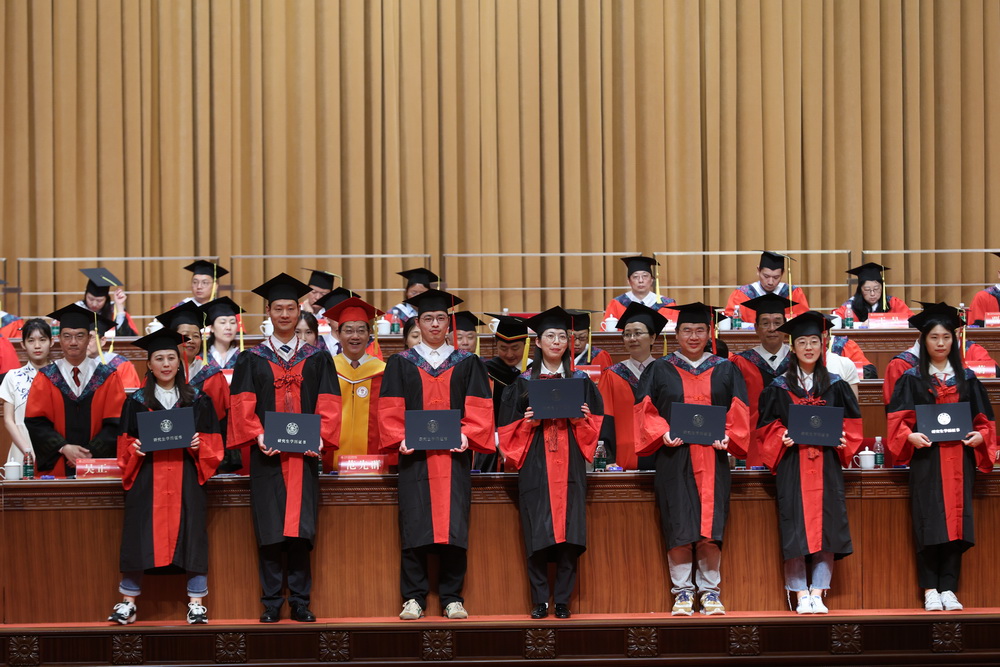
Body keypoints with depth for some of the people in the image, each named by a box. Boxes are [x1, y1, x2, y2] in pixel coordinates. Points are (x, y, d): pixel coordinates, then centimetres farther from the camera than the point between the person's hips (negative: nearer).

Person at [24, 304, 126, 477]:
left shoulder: (108, 377, 4)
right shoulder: (46, 378, 4)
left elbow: (115, 423, -2)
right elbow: (36, 422, -2)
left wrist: (92, 452, -15)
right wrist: (63, 448, -16)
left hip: (97, 466, 0)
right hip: (56, 467, 0)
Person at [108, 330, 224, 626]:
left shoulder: (198, 401, 10)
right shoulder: (136, 402, 10)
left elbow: (212, 442, 7)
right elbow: (124, 444, 9)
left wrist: (199, 444, -13)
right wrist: (134, 447, -11)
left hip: (187, 479, 0)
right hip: (146, 478, 0)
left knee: (190, 533, -5)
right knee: (140, 536, -5)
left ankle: (196, 603, 0)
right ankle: (127, 603, 2)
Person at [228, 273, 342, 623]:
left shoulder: (317, 359, 11)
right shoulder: (251, 360, 9)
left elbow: (328, 403, 5)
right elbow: (242, 405, 1)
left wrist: (320, 436, -11)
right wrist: (258, 436, -14)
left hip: (304, 454, 1)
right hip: (267, 456, 0)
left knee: (300, 530, -3)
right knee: (269, 530, -3)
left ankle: (300, 602, 2)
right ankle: (271, 603, 2)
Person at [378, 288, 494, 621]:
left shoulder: (468, 364, 12)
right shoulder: (400, 364, 11)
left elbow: (479, 407, 5)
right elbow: (390, 409, 5)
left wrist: (467, 435, -12)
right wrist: (400, 438, -12)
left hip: (454, 456, 0)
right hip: (415, 457, 0)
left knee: (454, 527, -4)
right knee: (415, 528, -5)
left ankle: (452, 598, 2)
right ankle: (413, 598, 0)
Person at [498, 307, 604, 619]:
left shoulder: (581, 381, 12)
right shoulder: (523, 382, 9)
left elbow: (596, 422, 11)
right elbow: (509, 426, 7)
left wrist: (582, 420, -8)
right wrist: (528, 424, -11)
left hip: (570, 467, 1)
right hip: (535, 467, -1)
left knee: (568, 534, -6)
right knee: (538, 535, -6)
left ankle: (563, 601, 0)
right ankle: (540, 601, 0)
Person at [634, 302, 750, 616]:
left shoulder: (725, 371, 12)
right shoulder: (660, 370, 9)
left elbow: (739, 412, 8)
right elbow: (645, 410, 4)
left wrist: (728, 436, -10)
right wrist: (663, 433, -13)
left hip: (713, 459, 1)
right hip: (674, 459, -1)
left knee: (710, 528, -4)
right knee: (679, 528, -4)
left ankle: (709, 591, 4)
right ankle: (682, 591, 3)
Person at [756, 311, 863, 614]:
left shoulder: (835, 386, 11)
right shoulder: (779, 388, 7)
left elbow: (851, 423, 11)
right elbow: (768, 427, 5)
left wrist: (843, 439, -8)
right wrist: (783, 438, -13)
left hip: (826, 464, 1)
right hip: (792, 466, -1)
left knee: (826, 526, -5)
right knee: (796, 528, -6)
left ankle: (818, 593, -1)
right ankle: (801, 595, -2)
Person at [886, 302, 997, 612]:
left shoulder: (967, 379, 12)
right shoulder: (912, 379, 5)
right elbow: (897, 421, -1)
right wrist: (910, 436, -20)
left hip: (959, 461, 2)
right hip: (926, 460, -2)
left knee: (955, 522, -1)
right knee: (929, 525, -6)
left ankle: (948, 589, 2)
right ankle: (930, 590, -3)